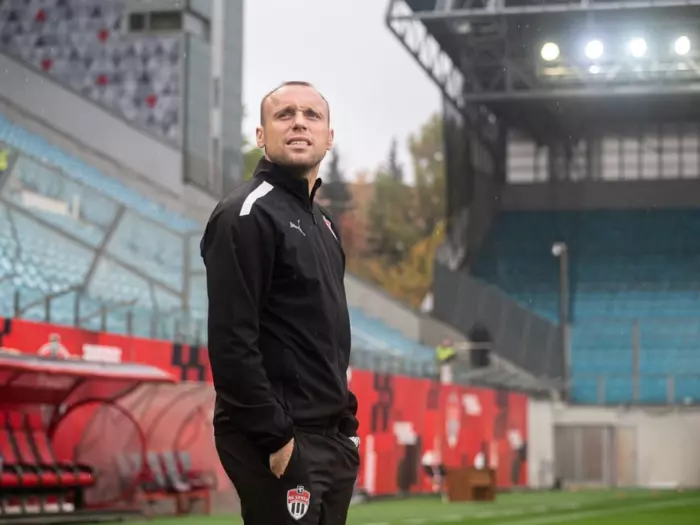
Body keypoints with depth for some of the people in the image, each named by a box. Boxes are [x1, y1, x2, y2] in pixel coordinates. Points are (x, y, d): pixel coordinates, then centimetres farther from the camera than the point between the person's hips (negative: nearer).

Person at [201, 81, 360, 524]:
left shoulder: (322, 222, 18)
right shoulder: (246, 215, -11)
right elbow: (232, 341, -19)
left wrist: (346, 421, 15)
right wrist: (275, 437, -20)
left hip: (330, 438, 9)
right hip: (278, 442, -9)